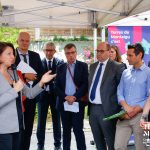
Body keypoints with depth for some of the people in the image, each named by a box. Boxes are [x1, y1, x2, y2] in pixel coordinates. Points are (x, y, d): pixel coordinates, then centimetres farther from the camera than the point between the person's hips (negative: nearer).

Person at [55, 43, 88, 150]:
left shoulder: (83, 66, 2)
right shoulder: (61, 68, 12)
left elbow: (85, 84, -6)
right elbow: (57, 86, 7)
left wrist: (75, 97, -15)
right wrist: (66, 97, -9)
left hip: (77, 103, -3)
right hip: (64, 103, 4)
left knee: (78, 130, -4)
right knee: (66, 130, 10)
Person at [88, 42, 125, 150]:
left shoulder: (117, 67, -9)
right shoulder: (93, 66, 14)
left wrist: (113, 104, -13)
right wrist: (88, 99, 10)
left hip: (106, 109, -7)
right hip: (92, 108, 7)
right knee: (98, 141, 18)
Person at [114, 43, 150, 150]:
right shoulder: (125, 73, 13)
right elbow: (120, 93, 9)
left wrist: (135, 110, -14)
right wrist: (126, 107, -9)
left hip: (140, 115, -4)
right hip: (124, 115, 5)